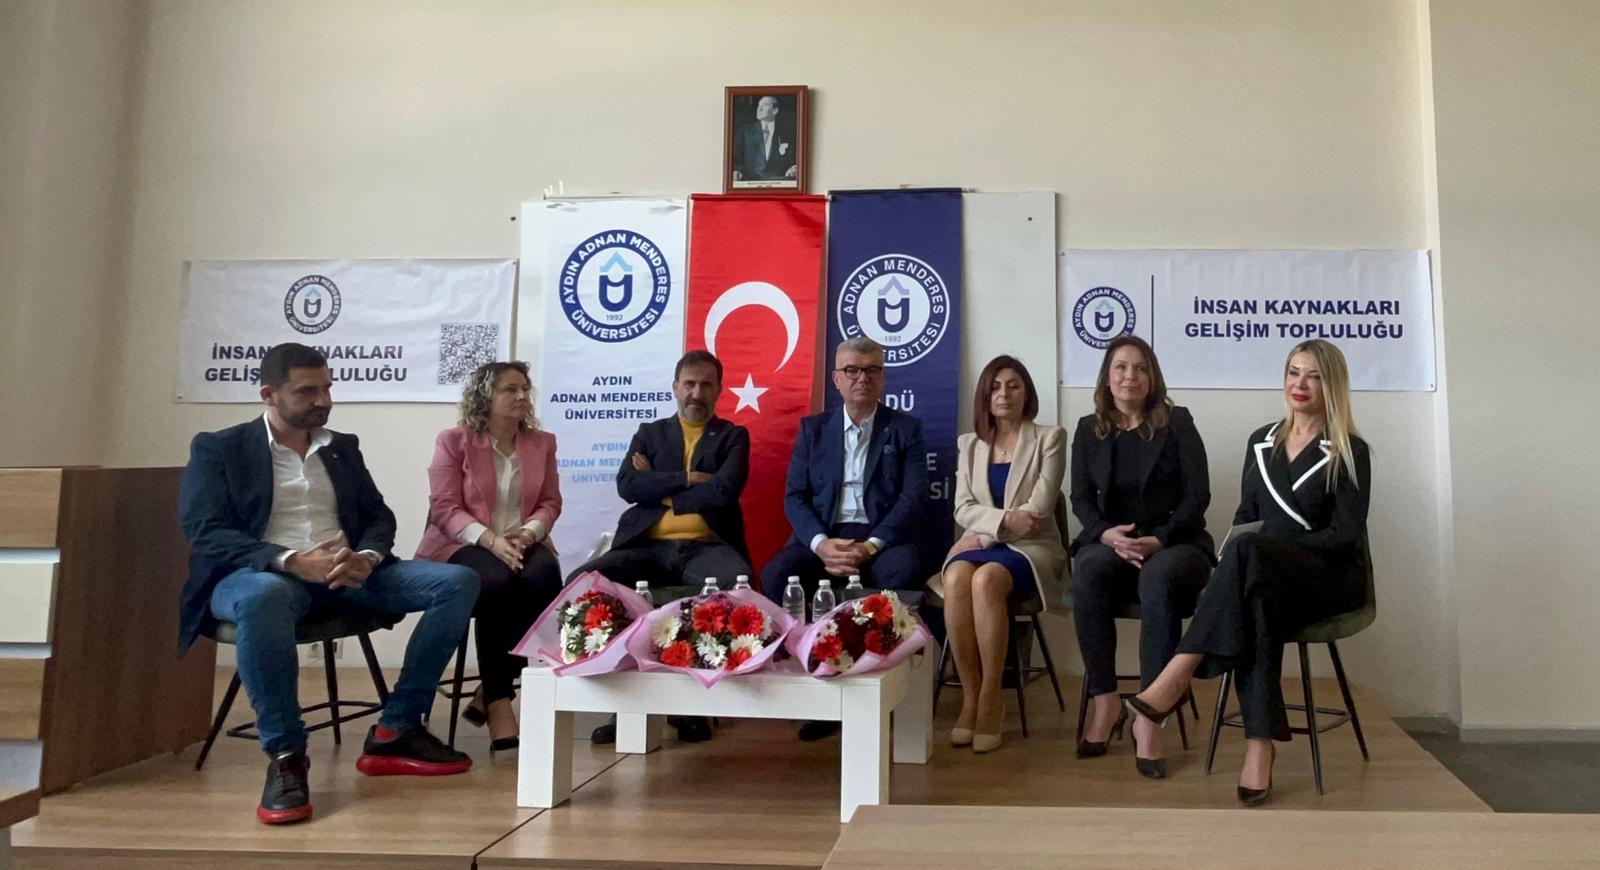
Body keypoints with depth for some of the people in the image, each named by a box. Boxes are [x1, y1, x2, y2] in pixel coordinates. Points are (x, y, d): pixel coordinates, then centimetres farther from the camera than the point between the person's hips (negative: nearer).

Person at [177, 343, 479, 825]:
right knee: (265, 597, -43)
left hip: (346, 572, 5)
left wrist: (368, 557, -12)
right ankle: (285, 756, -27)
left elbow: (379, 516, 14)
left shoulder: (343, 447, 19)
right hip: (262, 573, -5)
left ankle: (395, 730, -12)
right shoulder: (218, 448, 5)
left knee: (459, 581, -16)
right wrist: (292, 560, -24)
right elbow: (206, 534, -8)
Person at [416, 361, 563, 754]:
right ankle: (498, 701, -28)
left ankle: (490, 693, -20)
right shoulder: (453, 441, 2)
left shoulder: (542, 442, 14)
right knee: (497, 584, -37)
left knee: (545, 579, -32)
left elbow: (550, 503, 10)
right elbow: (444, 509, -7)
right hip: (465, 545, -3)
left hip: (522, 543, 4)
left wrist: (528, 533, -13)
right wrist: (491, 540, -22)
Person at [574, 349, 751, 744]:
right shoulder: (650, 433, 22)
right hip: (649, 546, 2)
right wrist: (689, 479, -3)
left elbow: (724, 491, -5)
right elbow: (627, 486, 2)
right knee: (581, 580, -26)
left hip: (706, 547, -2)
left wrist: (661, 489, 2)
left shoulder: (733, 436, 16)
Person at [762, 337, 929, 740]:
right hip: (822, 535, 2)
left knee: (902, 574, -36)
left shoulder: (905, 428, 10)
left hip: (882, 536, -1)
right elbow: (794, 497, 6)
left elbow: (914, 497, -2)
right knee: (776, 575, -29)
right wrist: (820, 543, -15)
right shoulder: (812, 428, 15)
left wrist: (870, 546, -18)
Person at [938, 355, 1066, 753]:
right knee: (956, 579, -33)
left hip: (1031, 547, -3)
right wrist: (1006, 519, -14)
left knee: (986, 580, -36)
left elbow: (1038, 508, -5)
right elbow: (964, 509, 4)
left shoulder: (1049, 438, 5)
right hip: (981, 543, 3)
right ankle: (970, 695, -24)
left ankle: (991, 697, -26)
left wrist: (988, 531, -10)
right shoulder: (969, 445, 16)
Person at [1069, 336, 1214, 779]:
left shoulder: (1177, 422, 5)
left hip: (1175, 540, -2)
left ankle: (1148, 718, -34)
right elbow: (1081, 498, 7)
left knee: (1158, 580, -37)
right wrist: (1107, 533, -15)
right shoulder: (1089, 429, 13)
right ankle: (1105, 702, -26)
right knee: (1088, 572, -34)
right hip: (1110, 541, 2)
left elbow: (1198, 493, -2)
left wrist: (1159, 539, -17)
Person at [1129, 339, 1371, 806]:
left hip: (1331, 578, -3)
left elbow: (1347, 534, -6)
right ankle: (1259, 747, -43)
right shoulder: (1261, 442, 15)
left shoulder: (1350, 452, 1)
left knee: (1250, 549, -37)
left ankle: (1177, 676, -42)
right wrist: (1236, 557, -4)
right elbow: (1245, 516, 18)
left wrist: (1273, 547, -17)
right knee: (1253, 605, -37)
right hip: (1267, 578, 3)